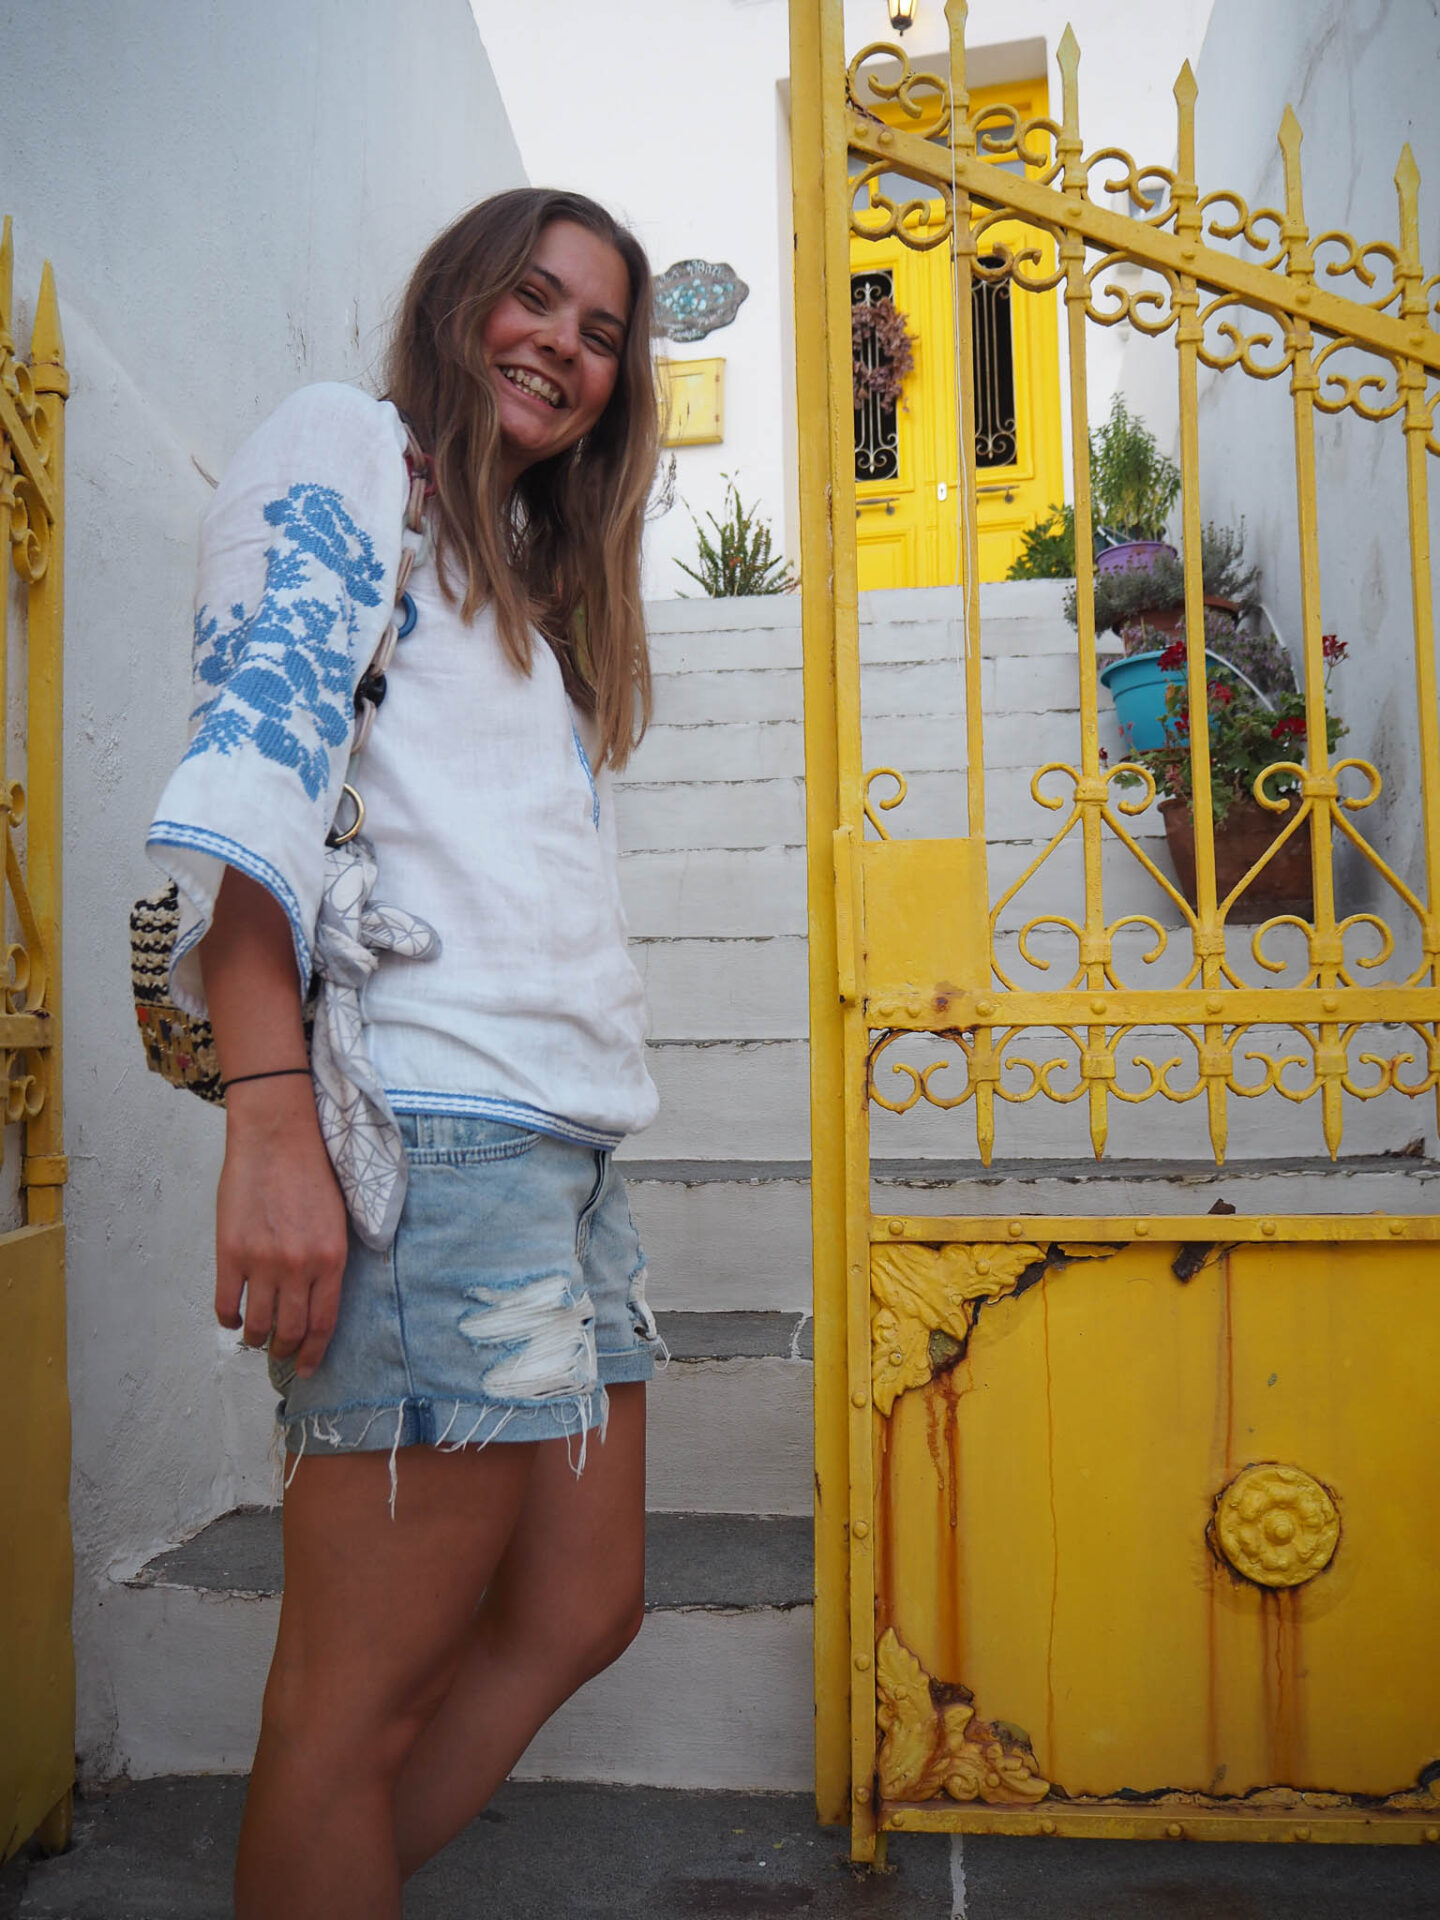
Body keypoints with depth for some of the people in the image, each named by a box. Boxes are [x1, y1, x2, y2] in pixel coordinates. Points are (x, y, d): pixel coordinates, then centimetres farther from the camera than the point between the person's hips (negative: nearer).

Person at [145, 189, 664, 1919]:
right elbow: (252, 757, -11)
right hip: (432, 1124, -9)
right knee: (358, 1699, -2)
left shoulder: (532, 577, 29)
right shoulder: (346, 445, 4)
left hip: (561, 1132, 9)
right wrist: (270, 1115, -22)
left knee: (574, 1614, 13)